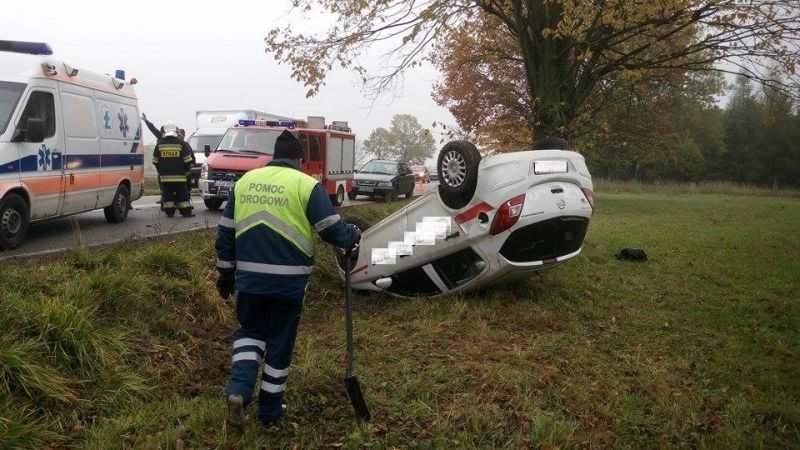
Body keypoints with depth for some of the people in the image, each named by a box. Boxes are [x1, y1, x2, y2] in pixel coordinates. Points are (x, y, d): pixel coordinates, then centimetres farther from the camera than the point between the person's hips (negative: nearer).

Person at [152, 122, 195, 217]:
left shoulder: (160, 144, 4)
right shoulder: (181, 143, -5)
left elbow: (155, 160, 10)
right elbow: (187, 160, -3)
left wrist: (160, 170, 21)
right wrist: (186, 169, 13)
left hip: (165, 176, 2)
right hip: (179, 176, -2)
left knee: (167, 194, 7)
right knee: (182, 194, 3)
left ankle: (169, 212, 7)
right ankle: (186, 212, 3)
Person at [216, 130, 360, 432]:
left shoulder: (245, 181, 9)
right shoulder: (306, 185, -5)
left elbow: (225, 232, 11)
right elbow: (332, 229, -8)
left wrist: (226, 273, 19)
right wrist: (354, 236, 14)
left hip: (250, 276, 3)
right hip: (288, 280, -3)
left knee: (250, 331, 22)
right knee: (279, 343, 11)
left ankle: (238, 391, -1)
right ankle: (270, 412, 23)